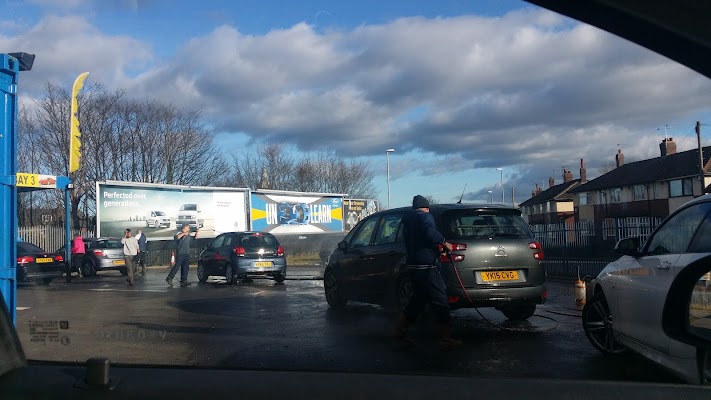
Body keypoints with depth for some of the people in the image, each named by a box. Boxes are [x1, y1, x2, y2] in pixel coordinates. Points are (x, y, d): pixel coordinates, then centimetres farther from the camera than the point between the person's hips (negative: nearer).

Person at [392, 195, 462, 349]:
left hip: (413, 265, 9)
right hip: (426, 266, -9)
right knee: (440, 301, -4)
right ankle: (446, 338, -3)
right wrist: (444, 242, -12)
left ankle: (399, 330, 20)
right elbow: (430, 232, -26)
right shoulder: (425, 216, -6)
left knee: (418, 300, 19)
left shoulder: (407, 221, 20)